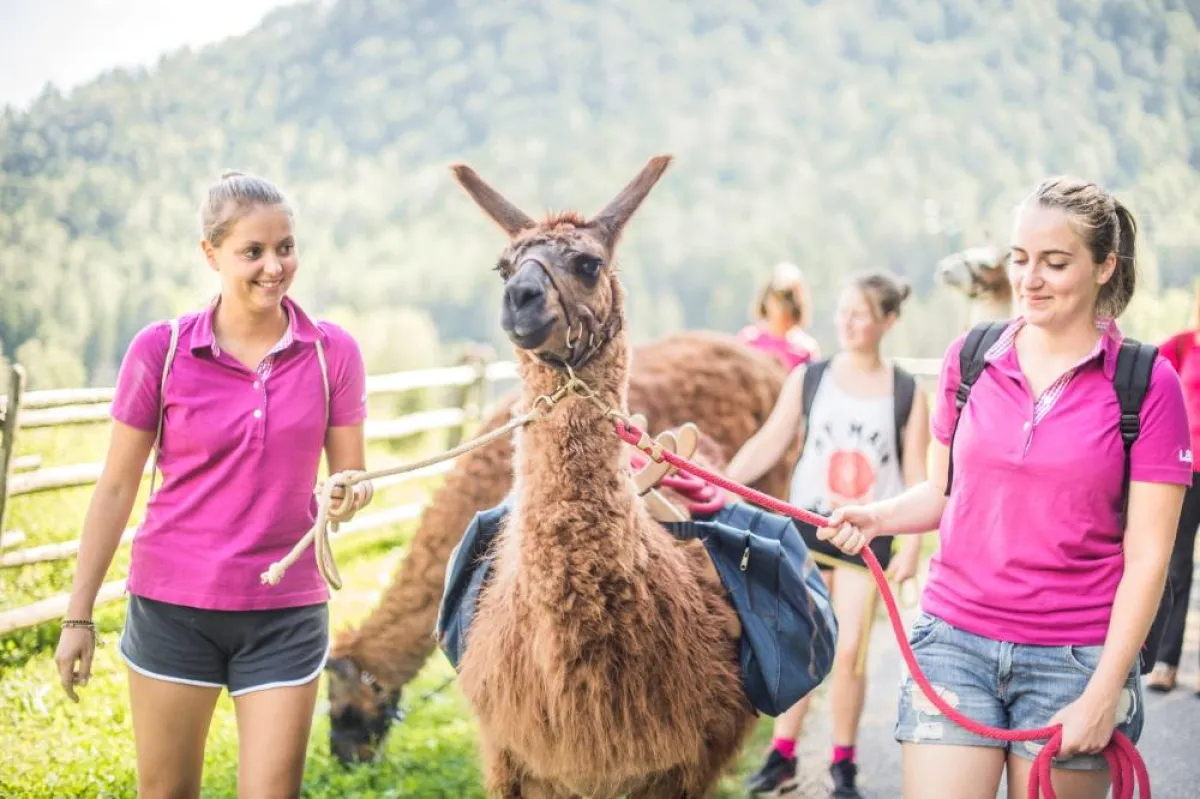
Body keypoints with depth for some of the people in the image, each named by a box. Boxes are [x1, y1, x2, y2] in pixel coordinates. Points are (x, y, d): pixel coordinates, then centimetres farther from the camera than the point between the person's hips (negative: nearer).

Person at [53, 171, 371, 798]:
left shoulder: (332, 352, -3)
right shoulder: (160, 350, -6)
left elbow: (348, 476, 4)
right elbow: (116, 488, 0)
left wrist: (351, 494, -20)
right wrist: (78, 615, 1)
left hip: (285, 612, 1)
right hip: (173, 605, 0)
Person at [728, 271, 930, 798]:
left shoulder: (907, 393, 0)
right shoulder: (808, 379, 2)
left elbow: (916, 478, 0)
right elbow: (767, 445, -1)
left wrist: (912, 547, -4)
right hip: (807, 525, 1)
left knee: (849, 650, -1)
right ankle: (782, 757, 13)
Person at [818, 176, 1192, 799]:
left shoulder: (1147, 383, -4)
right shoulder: (968, 358, 5)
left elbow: (1147, 556, -6)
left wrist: (1104, 696, -10)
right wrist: (876, 518, -5)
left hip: (1074, 656, -2)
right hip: (954, 642, 2)